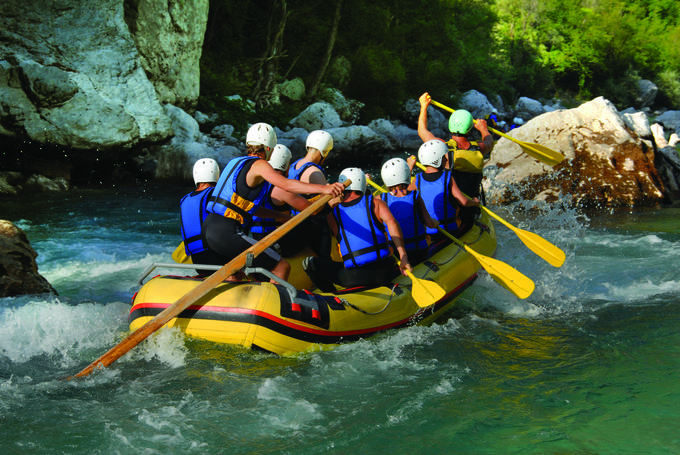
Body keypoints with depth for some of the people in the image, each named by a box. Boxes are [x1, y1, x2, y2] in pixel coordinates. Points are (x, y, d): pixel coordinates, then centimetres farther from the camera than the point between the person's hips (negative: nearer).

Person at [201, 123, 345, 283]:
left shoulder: (235, 162, 21)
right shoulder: (258, 164, -5)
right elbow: (285, 184, -23)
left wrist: (279, 215, 32)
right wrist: (323, 189, -28)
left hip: (207, 228, 10)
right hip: (227, 232, -10)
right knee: (282, 267, -6)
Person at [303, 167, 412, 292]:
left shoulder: (332, 215, 8)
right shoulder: (376, 202, 7)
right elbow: (391, 222, -9)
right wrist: (403, 256, -13)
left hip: (353, 278, -2)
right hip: (384, 273, 2)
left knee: (310, 263, 14)